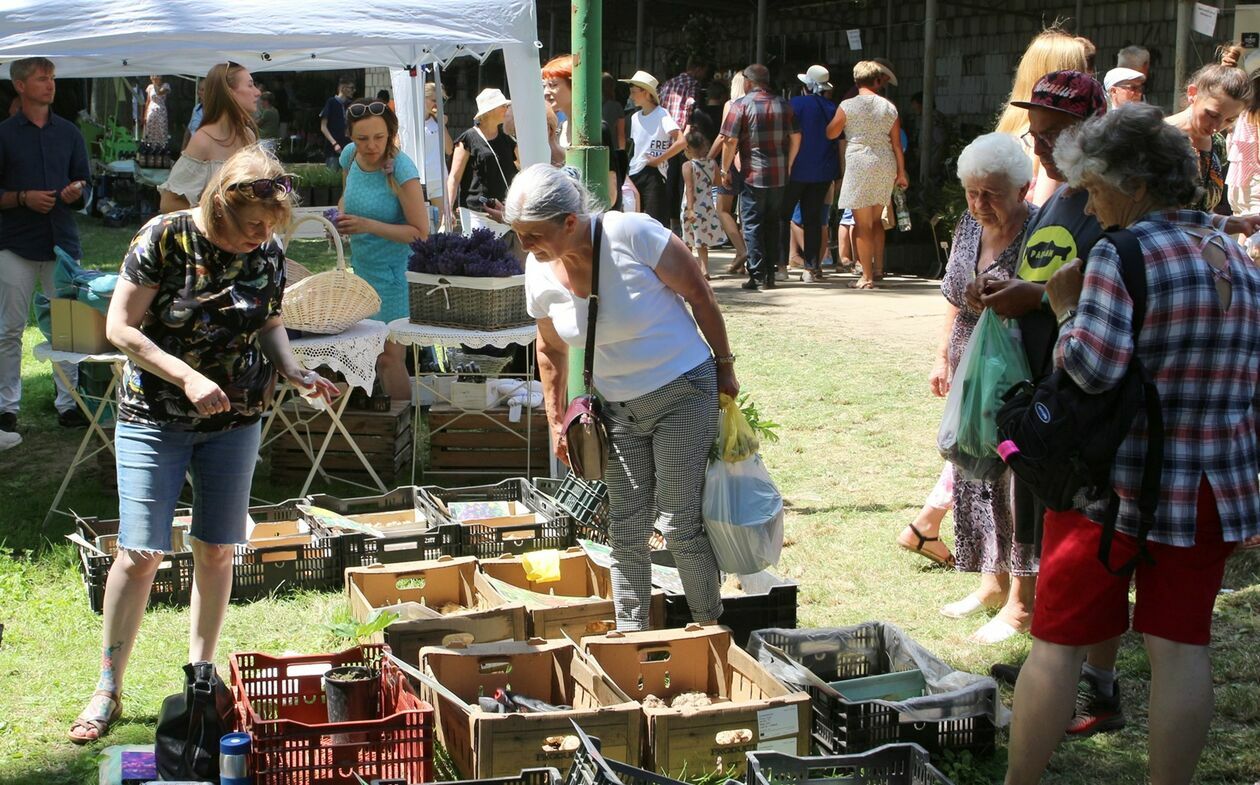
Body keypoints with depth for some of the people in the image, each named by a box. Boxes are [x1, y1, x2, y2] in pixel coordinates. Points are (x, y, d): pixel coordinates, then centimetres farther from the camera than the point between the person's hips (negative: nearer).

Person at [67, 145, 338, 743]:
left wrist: (296, 372, -10)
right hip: (154, 418, -4)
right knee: (140, 553, -6)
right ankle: (108, 690, 6)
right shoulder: (165, 239, -16)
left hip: (234, 421, 4)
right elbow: (121, 327, -14)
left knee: (215, 551, 7)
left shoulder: (269, 256, -4)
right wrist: (188, 378, -24)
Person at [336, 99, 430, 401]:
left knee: (390, 356, -4)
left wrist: (369, 225, -29)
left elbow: (421, 232, -21)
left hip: (394, 270, -7)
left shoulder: (401, 169, -23)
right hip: (363, 264, 7)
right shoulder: (349, 155, -3)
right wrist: (341, 215, -5)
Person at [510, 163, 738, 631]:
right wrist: (556, 422, 12)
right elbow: (551, 350, 11)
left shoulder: (631, 234, -23)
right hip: (617, 407, 5)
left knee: (678, 523, -5)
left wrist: (725, 367, -5)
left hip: (682, 391, -5)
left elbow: (699, 294, -11)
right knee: (626, 530, 6)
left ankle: (709, 627, 14)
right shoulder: (540, 271, -6)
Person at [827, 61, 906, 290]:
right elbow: (897, 144, 5)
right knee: (876, 219, 20)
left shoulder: (847, 106, -6)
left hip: (859, 165, -4)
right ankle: (878, 267, 19)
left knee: (862, 223, 0)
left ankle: (867, 277, 1)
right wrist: (901, 172, 12)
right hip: (885, 166, 4)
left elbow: (830, 133, 5)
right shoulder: (889, 107, 3)